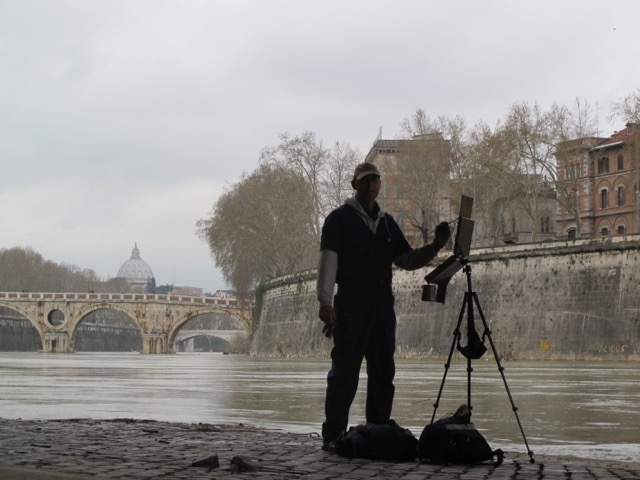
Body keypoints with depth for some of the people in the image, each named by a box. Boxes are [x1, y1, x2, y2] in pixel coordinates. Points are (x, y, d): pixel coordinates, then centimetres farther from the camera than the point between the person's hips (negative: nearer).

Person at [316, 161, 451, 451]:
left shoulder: (387, 222, 18)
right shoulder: (339, 219, 0)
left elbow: (407, 260, 19)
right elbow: (328, 260, -9)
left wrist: (434, 248, 2)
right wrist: (325, 302, -20)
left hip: (382, 307, 6)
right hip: (350, 306, -6)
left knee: (383, 372, 7)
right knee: (344, 372, -7)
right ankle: (333, 435, -5)